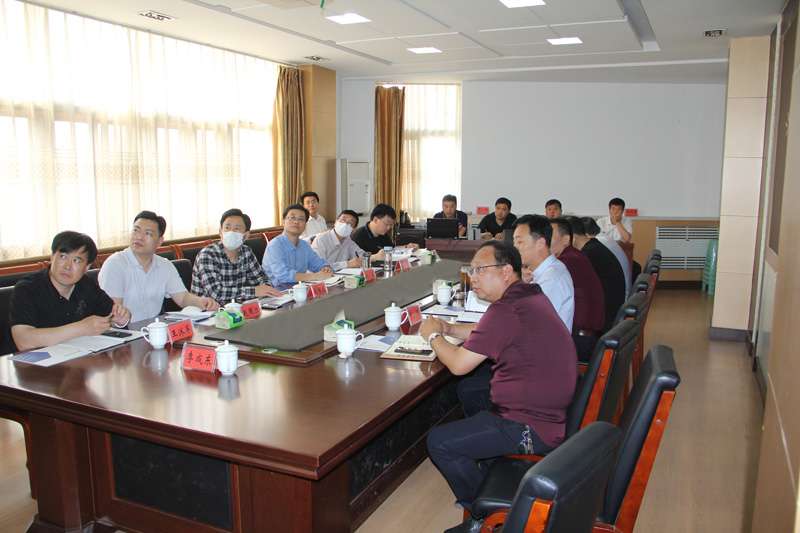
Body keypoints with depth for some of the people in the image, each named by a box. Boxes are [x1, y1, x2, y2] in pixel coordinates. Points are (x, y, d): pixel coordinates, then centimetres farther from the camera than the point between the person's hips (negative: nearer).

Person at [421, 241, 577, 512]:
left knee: (438, 442, -4)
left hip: (534, 429, -10)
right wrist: (448, 328, 9)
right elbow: (488, 333, 21)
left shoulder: (506, 310, -25)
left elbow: (458, 364, -17)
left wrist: (433, 335, 0)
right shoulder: (530, 294, 6)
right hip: (552, 411, 10)